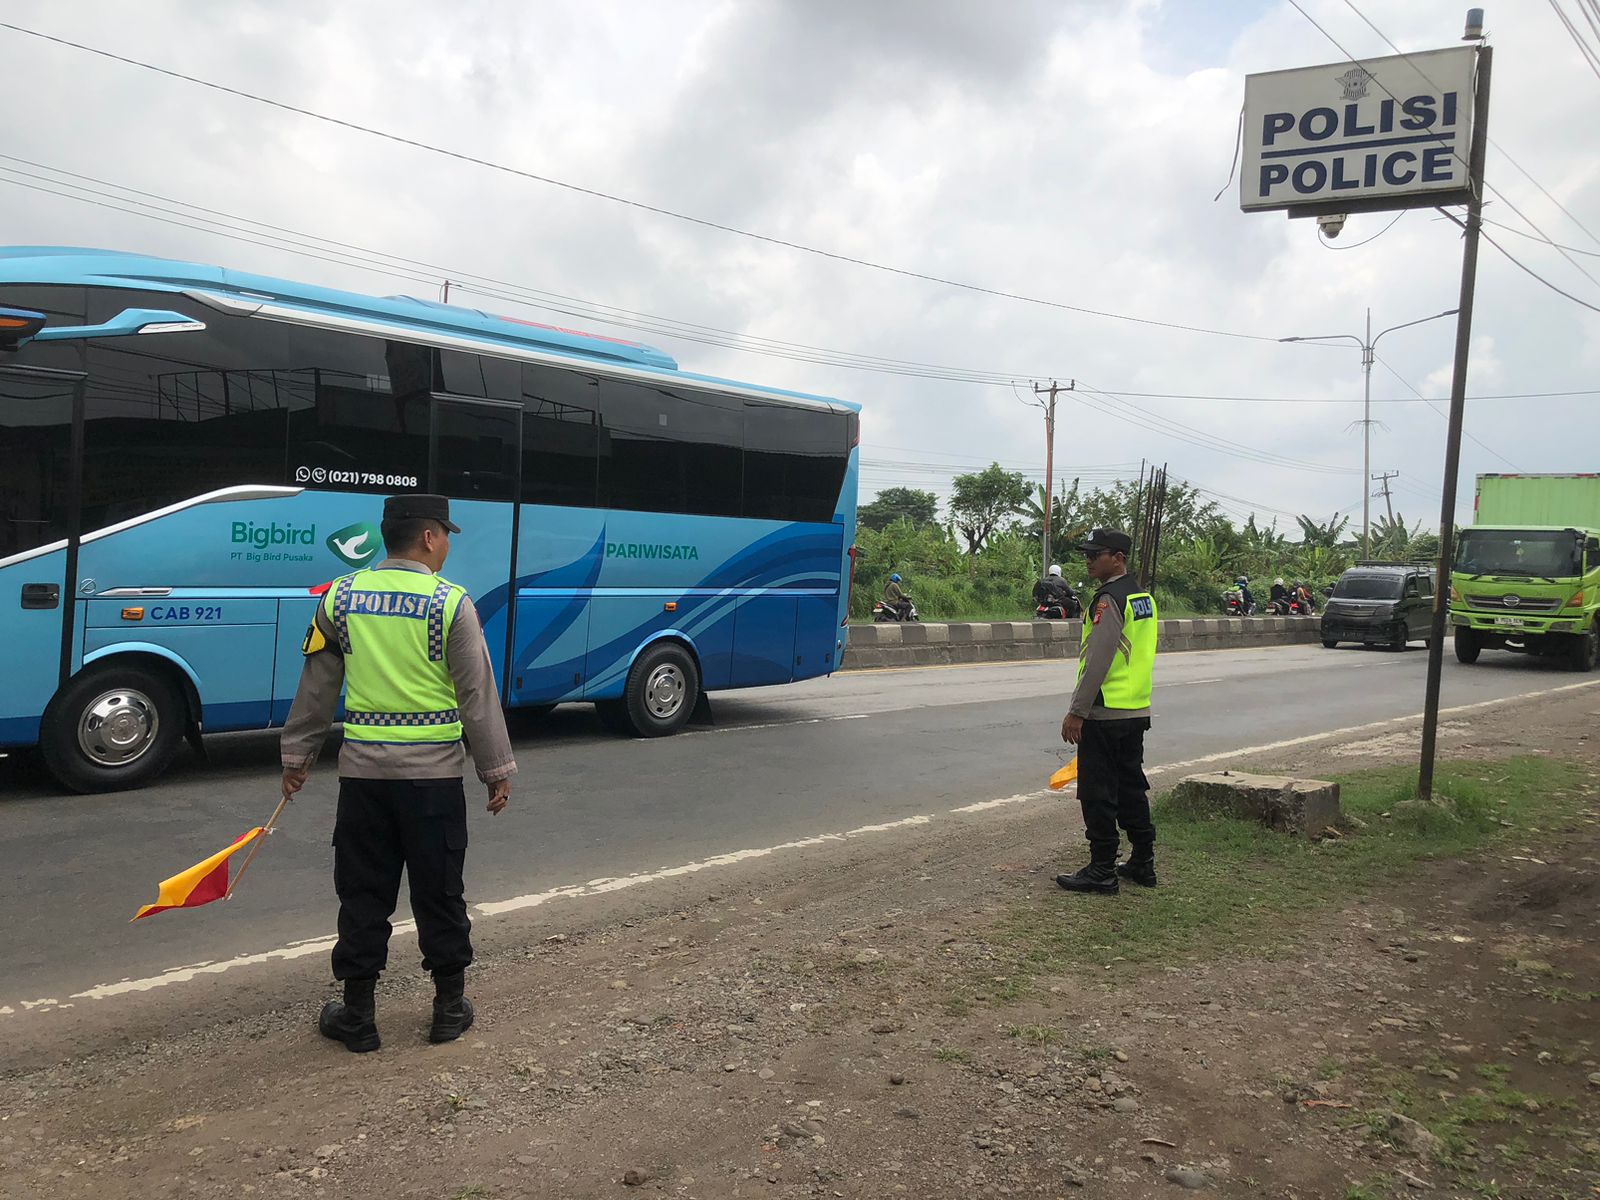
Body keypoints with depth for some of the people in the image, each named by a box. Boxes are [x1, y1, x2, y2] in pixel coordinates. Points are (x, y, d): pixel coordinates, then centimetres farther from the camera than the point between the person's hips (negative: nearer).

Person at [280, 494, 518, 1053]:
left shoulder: (341, 597, 2)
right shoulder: (450, 602, -9)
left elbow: (316, 688, 9)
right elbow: (478, 696, -6)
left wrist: (296, 755, 19)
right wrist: (497, 770, 2)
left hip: (362, 770, 3)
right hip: (434, 773, -2)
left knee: (362, 893, 11)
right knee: (439, 893, 10)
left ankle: (358, 1015, 19)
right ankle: (450, 1007, 21)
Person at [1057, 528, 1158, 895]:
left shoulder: (1109, 600, -17)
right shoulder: (1143, 598, 14)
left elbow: (1097, 662, -21)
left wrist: (1076, 712, -18)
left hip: (1104, 715, -10)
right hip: (1137, 713, 10)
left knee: (1098, 794, -2)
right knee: (1132, 787, 16)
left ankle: (1102, 871, 3)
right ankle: (1143, 863, 23)